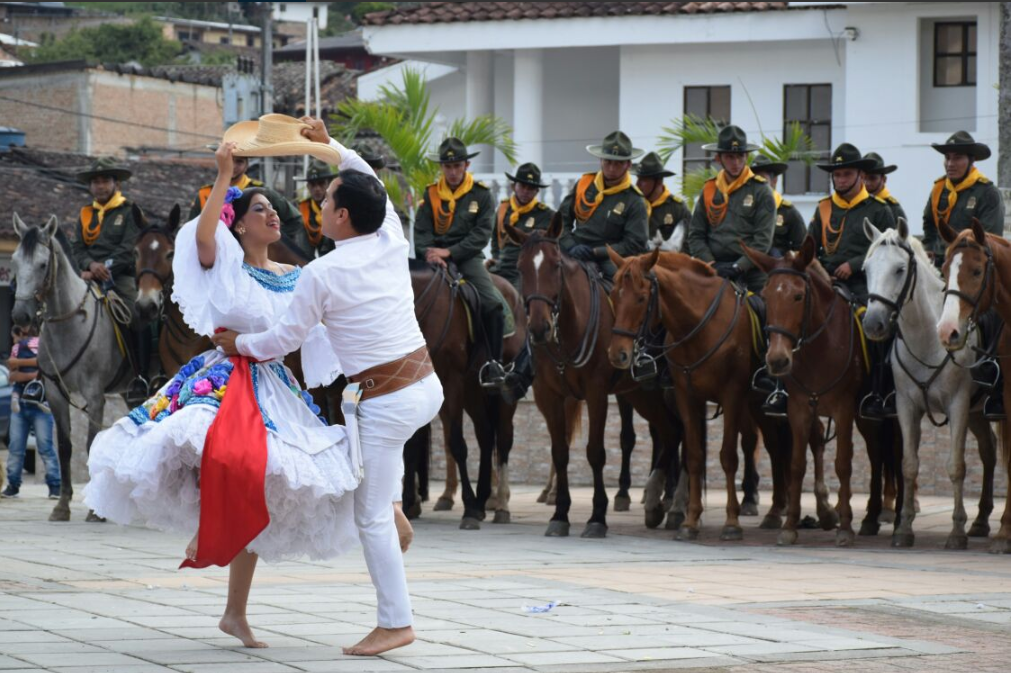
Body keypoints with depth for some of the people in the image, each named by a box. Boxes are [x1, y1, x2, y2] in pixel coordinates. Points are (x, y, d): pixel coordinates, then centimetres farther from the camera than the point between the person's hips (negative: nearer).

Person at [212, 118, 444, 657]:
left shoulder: (320, 274, -14)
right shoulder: (392, 243, 1)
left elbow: (286, 338, -4)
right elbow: (371, 184, 22)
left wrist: (238, 343, 14)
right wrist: (330, 145, 26)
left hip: (388, 404, -7)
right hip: (428, 385, 7)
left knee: (370, 516, 4)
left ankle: (395, 623, 7)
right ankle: (397, 516, 31)